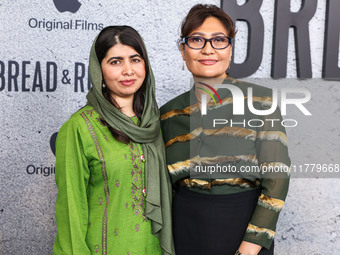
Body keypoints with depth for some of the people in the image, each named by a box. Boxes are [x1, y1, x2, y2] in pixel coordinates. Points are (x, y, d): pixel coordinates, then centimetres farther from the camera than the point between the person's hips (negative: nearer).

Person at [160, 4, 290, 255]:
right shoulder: (169, 112, 1)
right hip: (187, 228, 3)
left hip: (247, 225, -2)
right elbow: (165, 185, 8)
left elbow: (277, 178, -11)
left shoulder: (260, 100, -9)